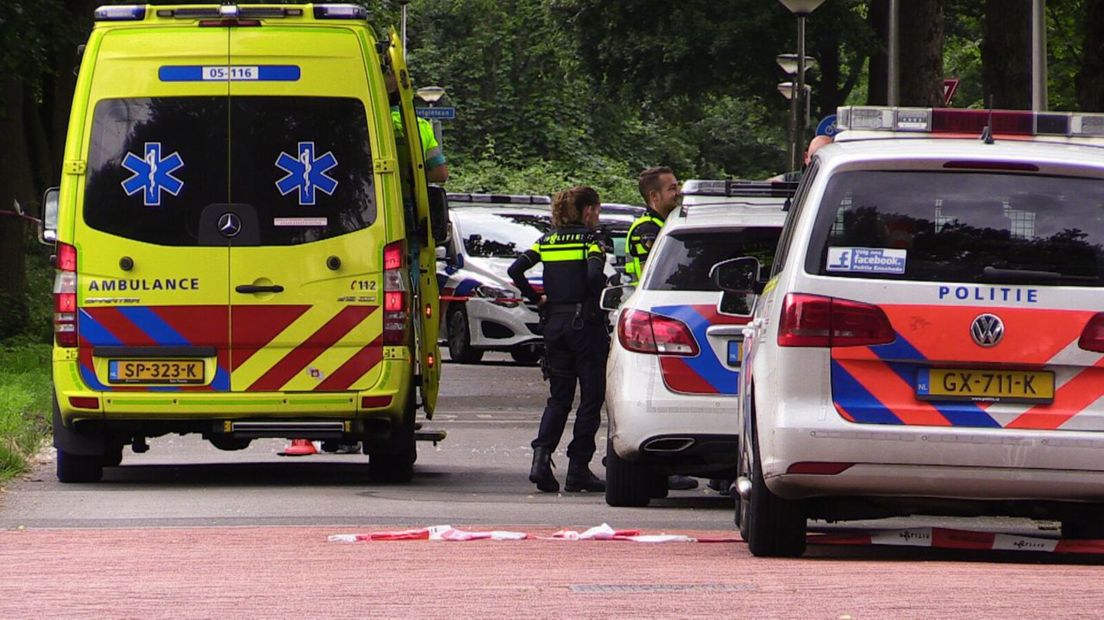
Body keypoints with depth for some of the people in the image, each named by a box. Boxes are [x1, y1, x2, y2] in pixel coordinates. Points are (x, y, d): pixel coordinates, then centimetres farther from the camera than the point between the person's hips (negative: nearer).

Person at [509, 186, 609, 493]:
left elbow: (515, 270, -2)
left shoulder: (547, 241, 9)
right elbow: (594, 274, -24)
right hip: (586, 322, -5)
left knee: (558, 398, 11)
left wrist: (536, 298, 6)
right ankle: (578, 469, 1)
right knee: (591, 398, 3)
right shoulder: (590, 240, -6)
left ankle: (541, 455, -11)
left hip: (554, 322, 5)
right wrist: (603, 295, -7)